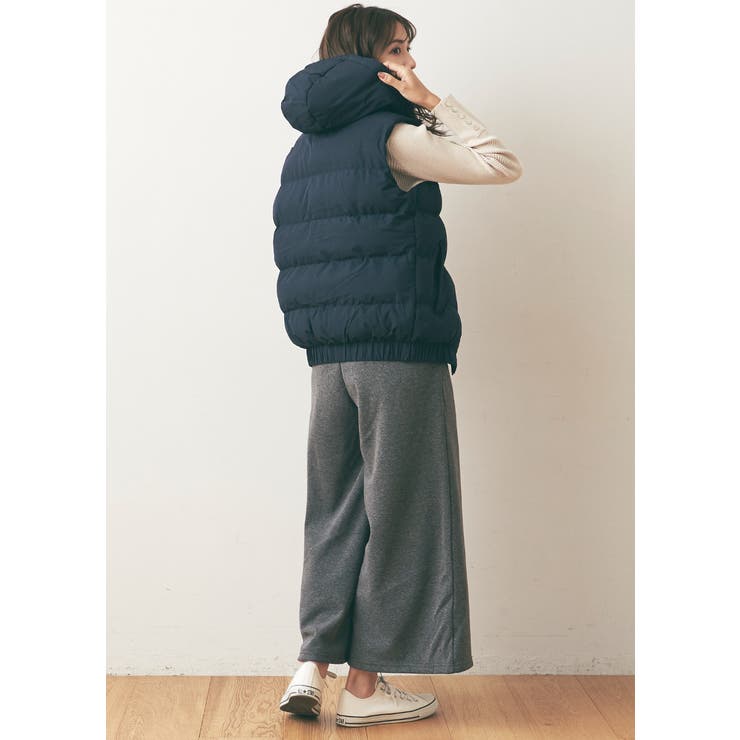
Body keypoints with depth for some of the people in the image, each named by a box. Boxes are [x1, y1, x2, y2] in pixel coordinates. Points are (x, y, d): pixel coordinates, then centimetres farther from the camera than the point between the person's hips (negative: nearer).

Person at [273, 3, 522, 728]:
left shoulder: (306, 148, 16)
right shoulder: (390, 136, -8)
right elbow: (502, 165, -9)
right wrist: (435, 103, -4)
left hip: (328, 358, 7)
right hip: (401, 354, -7)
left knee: (336, 510, 14)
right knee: (395, 513, 2)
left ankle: (313, 662, 11)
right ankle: (365, 683, 9)